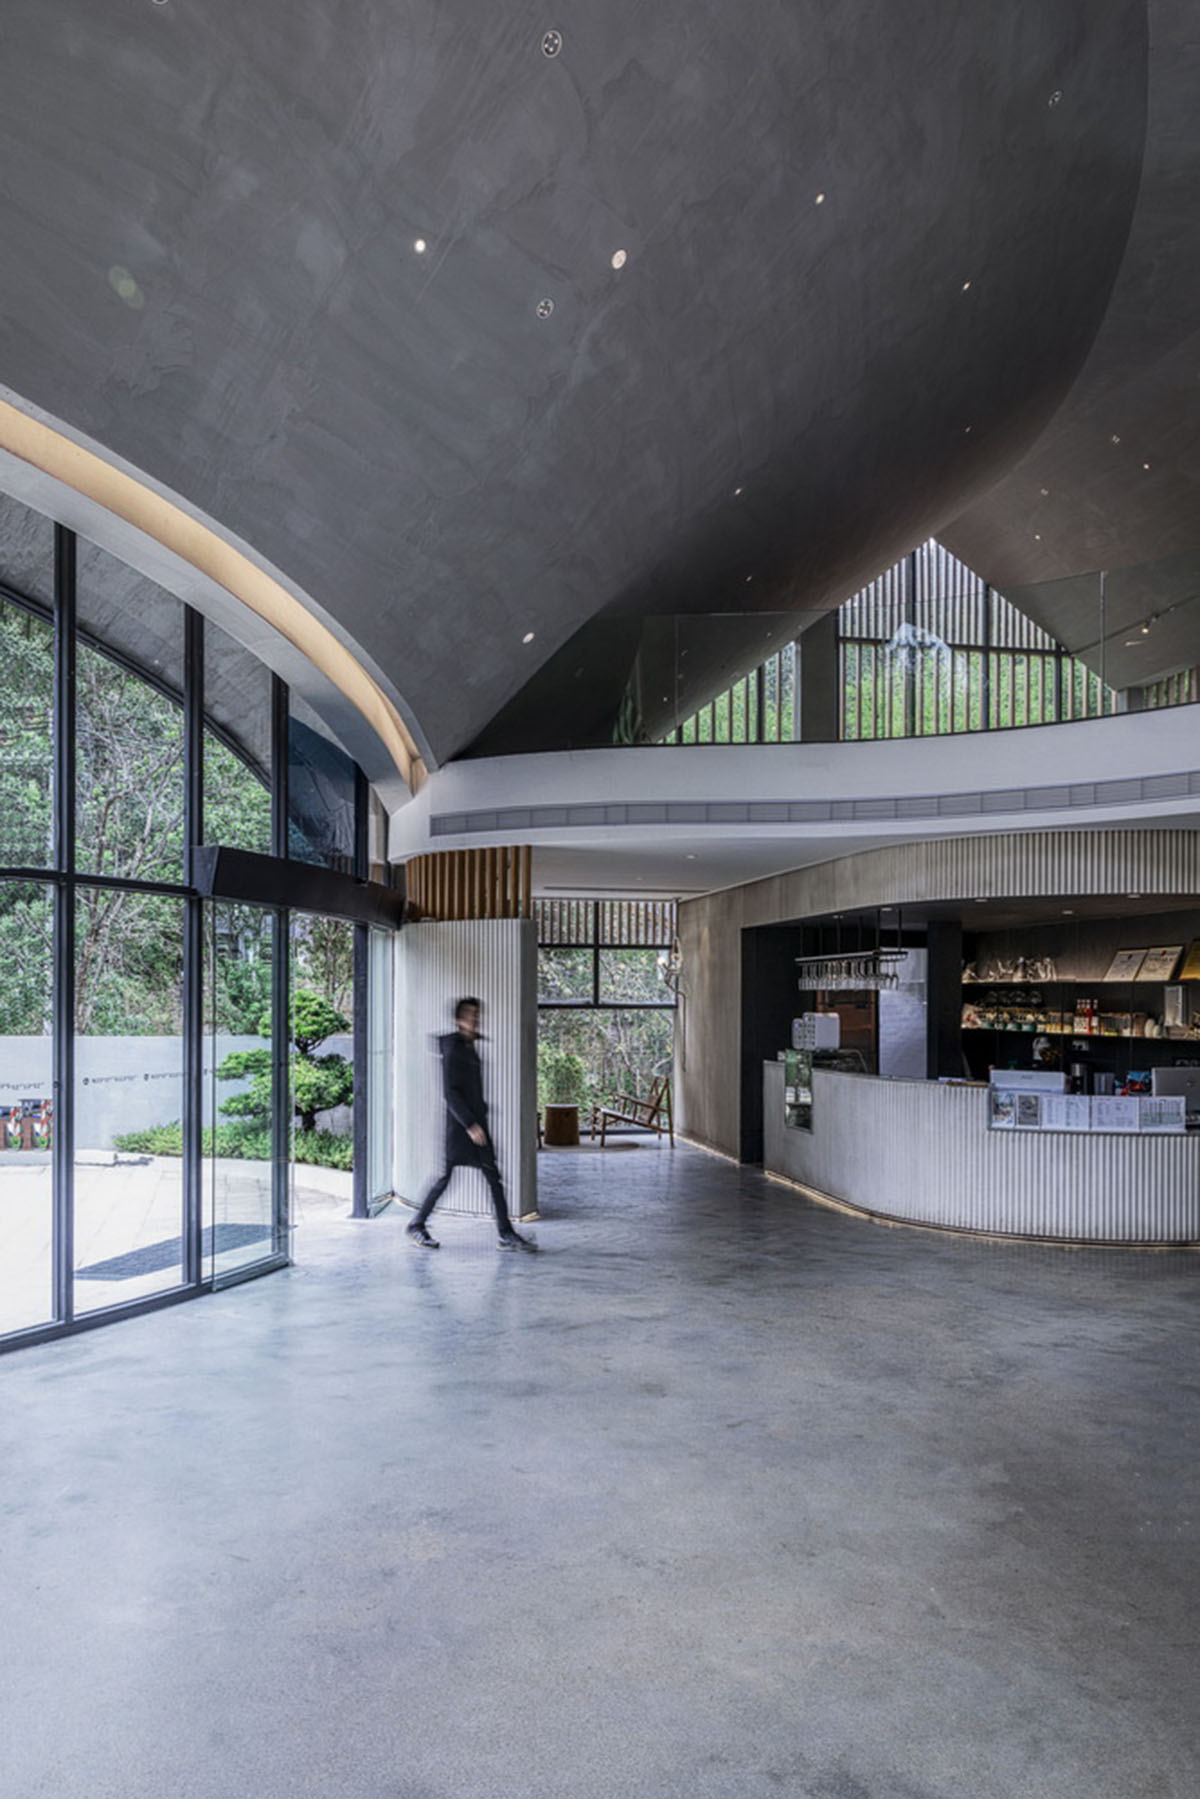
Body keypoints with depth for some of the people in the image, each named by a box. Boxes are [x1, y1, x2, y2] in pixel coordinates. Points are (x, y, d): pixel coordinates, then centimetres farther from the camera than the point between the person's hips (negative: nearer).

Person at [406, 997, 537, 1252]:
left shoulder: (470, 1049, 14)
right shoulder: (453, 1051, -13)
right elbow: (450, 1093, -18)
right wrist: (470, 1125, -22)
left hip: (476, 1124, 9)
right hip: (459, 1126, -9)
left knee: (494, 1178, 5)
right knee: (445, 1177, -1)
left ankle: (506, 1234, 6)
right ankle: (417, 1226, 15)